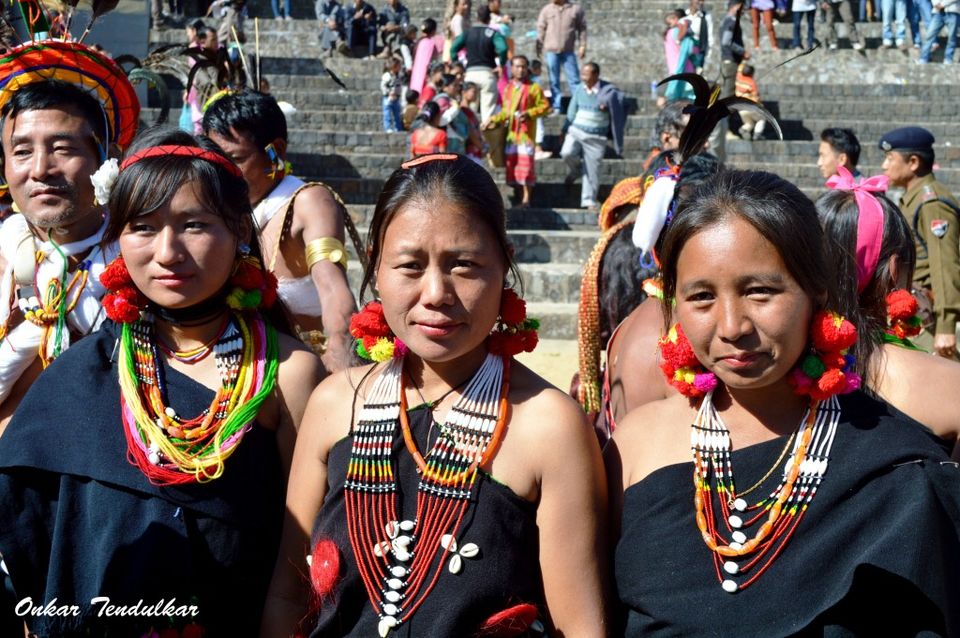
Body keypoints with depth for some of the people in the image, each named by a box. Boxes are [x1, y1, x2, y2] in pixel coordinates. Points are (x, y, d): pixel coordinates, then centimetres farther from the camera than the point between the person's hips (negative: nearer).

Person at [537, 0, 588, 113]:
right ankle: (556, 106, 11)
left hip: (568, 51, -1)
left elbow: (582, 28, 4)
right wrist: (539, 46, 3)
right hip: (551, 50, 1)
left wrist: (582, 46, -1)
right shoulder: (546, 9, 6)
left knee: (574, 78, -1)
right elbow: (541, 29, 8)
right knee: (554, 80, 5)